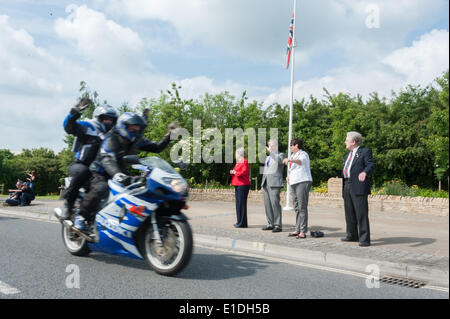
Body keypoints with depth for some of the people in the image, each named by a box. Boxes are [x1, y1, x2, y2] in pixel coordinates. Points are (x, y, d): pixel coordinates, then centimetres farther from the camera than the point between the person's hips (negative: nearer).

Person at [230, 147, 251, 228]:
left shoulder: (244, 162, -10)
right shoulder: (238, 162, 19)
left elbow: (244, 172, -20)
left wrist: (235, 172, -10)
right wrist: (233, 172, 0)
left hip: (242, 185, -10)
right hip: (238, 185, 10)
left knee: (241, 203, -8)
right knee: (238, 203, 12)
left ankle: (242, 223, -4)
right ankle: (240, 222, 18)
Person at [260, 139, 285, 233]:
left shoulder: (281, 155, 3)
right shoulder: (268, 157, 24)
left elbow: (279, 161, -21)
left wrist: (271, 151, -15)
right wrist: (262, 183, 19)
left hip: (274, 183, -7)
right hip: (266, 183, 7)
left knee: (275, 203, -13)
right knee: (267, 204, 4)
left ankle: (278, 225, -9)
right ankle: (271, 224, 10)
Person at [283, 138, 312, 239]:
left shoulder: (303, 154, -6)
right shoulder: (292, 155, 21)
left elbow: (301, 161, -31)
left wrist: (290, 160, -47)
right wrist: (289, 177, 13)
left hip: (303, 182, -9)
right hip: (293, 183, 9)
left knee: (302, 207, -12)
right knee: (296, 208, 9)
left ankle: (303, 232, -12)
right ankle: (297, 230, 13)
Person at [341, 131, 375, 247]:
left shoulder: (365, 152, -2)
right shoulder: (348, 155, 22)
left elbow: (371, 165, -13)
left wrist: (365, 172, -36)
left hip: (358, 186, -8)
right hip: (347, 186, 8)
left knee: (361, 214, -8)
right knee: (349, 213, 14)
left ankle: (364, 239, -4)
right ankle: (352, 235, 27)